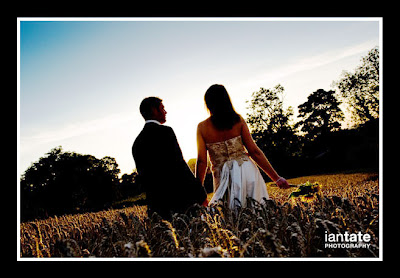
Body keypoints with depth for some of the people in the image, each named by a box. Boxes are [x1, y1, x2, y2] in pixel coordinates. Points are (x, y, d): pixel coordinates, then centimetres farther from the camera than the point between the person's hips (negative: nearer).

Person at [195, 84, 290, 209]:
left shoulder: (202, 127, -1)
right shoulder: (238, 119, 1)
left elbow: (202, 162, -3)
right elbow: (254, 151, -2)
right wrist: (276, 178, 3)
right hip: (246, 171, 1)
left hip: (224, 177, 0)